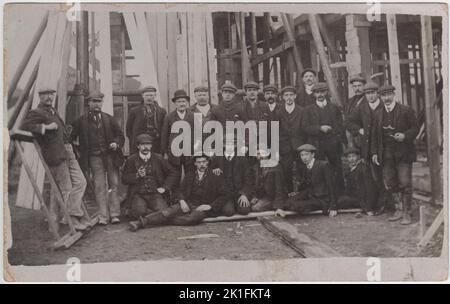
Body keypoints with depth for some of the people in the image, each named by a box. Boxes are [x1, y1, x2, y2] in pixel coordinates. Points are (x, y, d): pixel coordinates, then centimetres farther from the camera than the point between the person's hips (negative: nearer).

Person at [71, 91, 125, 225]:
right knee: (99, 187, -3)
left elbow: (120, 135, 11)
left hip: (111, 156, 2)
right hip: (95, 158, -1)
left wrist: (116, 143, -7)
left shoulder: (109, 119, 9)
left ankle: (114, 215, 7)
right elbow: (72, 136, 9)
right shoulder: (81, 121, 5)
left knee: (114, 185, 1)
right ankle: (103, 217, -1)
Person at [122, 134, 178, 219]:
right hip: (138, 195, -1)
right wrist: (137, 175, -13)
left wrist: (164, 187, -1)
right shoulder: (131, 160, 8)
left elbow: (173, 174, 11)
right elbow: (124, 179, 4)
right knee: (140, 211, -31)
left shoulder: (158, 159, 10)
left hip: (155, 194, 2)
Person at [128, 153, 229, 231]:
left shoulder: (216, 177, 7)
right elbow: (181, 190, 13)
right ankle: (140, 222, -42)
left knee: (191, 219, -36)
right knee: (169, 211, -26)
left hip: (202, 208, -4)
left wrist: (210, 206, -10)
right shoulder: (190, 175, 18)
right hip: (188, 204, 4)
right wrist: (182, 201, -10)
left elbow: (223, 196, 3)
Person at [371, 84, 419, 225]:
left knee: (405, 182, -4)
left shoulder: (406, 110, -2)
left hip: (404, 153, -4)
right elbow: (375, 135, 15)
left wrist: (405, 135, -20)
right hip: (387, 154, 4)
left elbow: (415, 128, -1)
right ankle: (399, 209, 22)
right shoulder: (379, 115, 12)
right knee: (389, 183, 6)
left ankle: (406, 213, 8)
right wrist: (374, 152, 8)